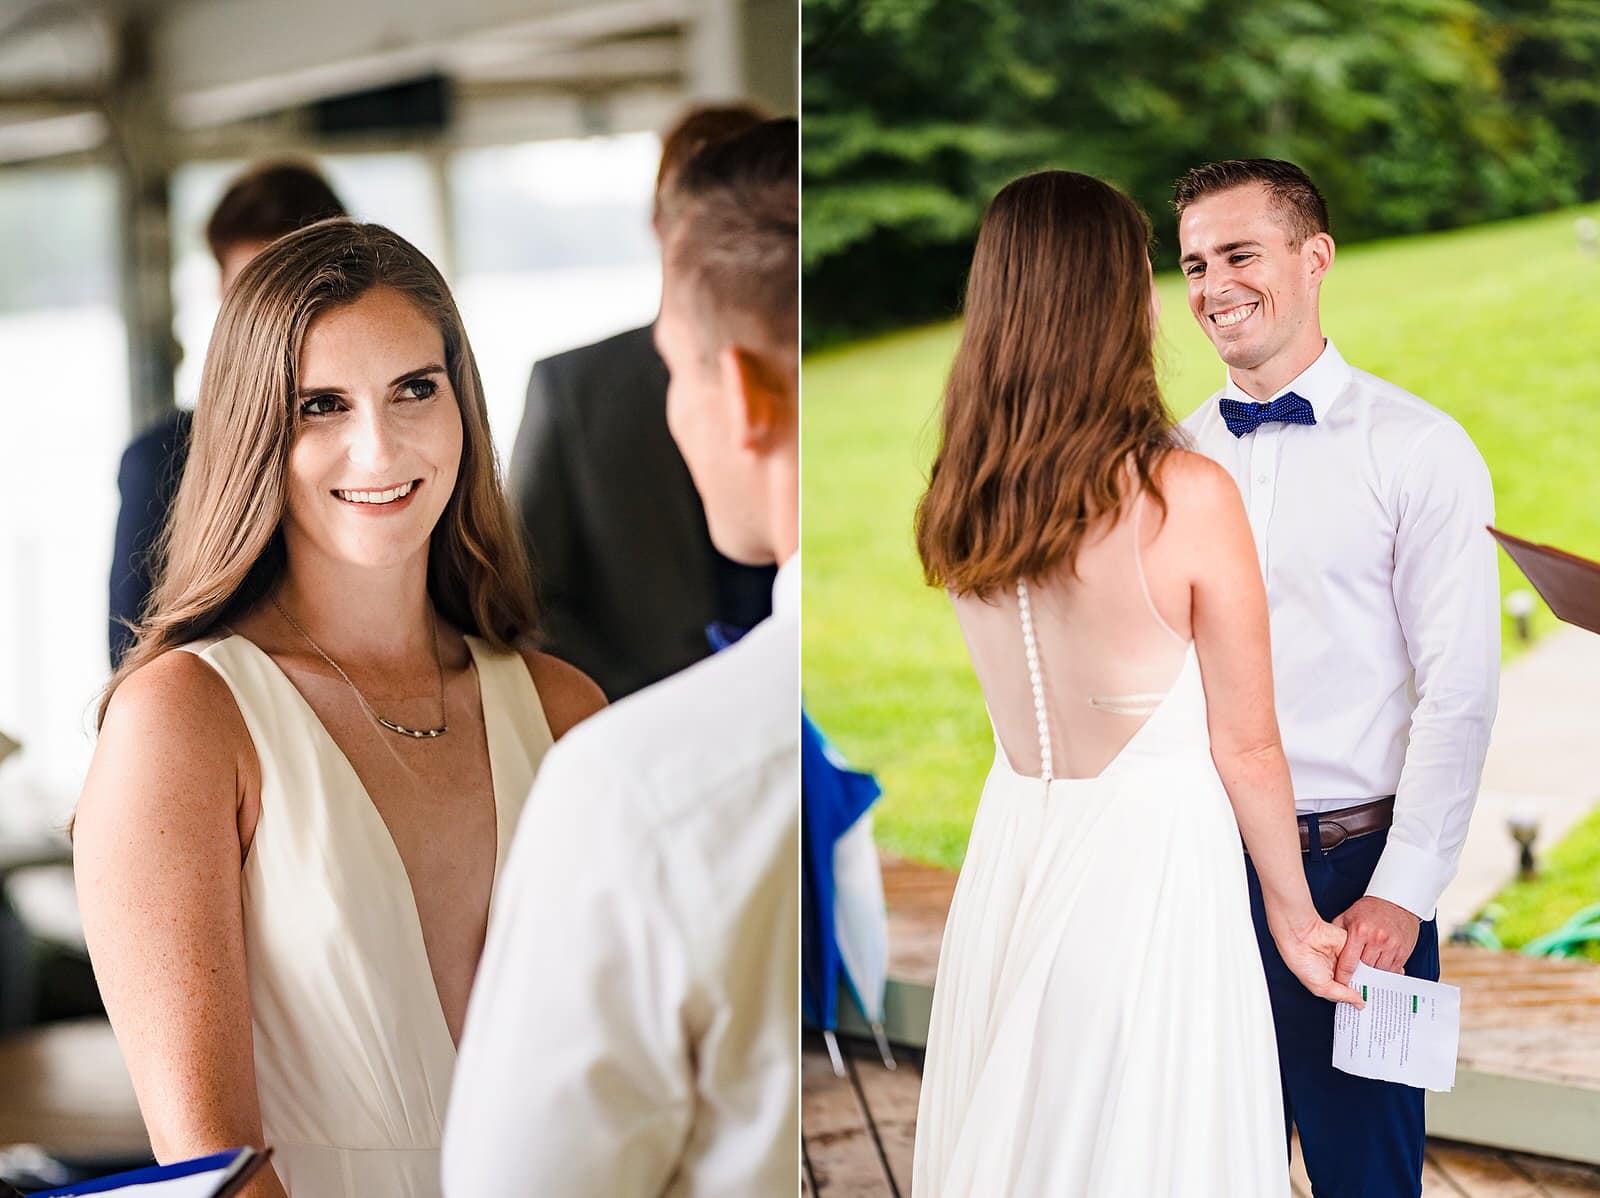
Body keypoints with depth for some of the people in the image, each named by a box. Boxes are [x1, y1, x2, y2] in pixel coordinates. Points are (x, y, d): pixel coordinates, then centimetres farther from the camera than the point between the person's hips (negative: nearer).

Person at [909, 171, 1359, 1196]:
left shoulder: (964, 498, -4)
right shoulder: (1189, 498, -19)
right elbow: (1247, 750, -10)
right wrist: (1295, 916, 2)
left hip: (1011, 852, 5)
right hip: (1149, 869, -5)